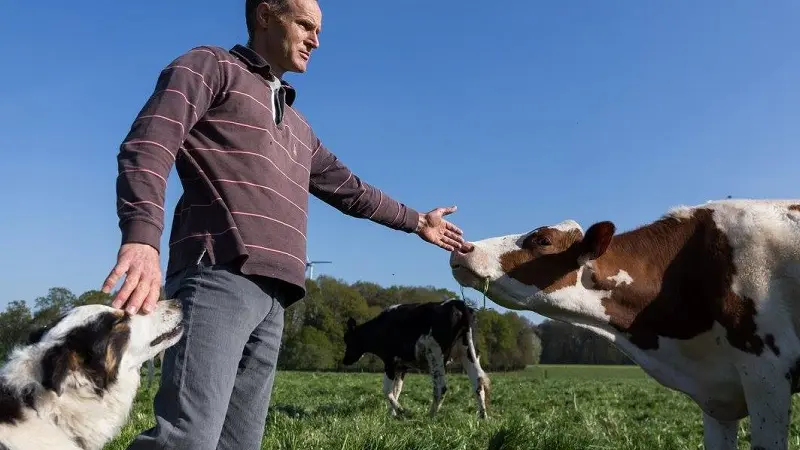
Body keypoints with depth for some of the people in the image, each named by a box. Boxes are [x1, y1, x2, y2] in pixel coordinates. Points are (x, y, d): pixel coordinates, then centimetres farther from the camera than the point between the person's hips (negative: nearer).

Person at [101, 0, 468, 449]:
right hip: (217, 276, -7)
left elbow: (349, 188, 41)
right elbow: (147, 145, -8)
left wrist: (416, 220, 49)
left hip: (271, 296, 7)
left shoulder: (297, 125, 32)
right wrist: (141, 237, -26)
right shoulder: (211, 66, 9)